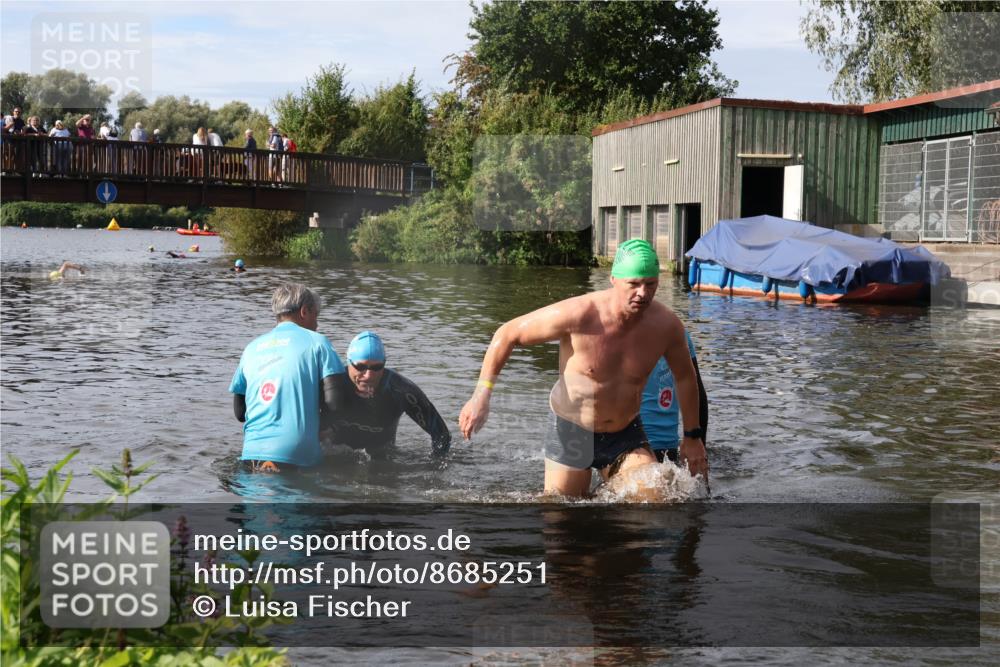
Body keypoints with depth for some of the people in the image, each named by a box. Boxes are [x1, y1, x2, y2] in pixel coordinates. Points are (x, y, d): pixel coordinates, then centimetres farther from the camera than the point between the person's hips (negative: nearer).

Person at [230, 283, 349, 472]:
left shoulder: (252, 348, 18)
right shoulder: (316, 341, 5)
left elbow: (239, 412, 20)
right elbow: (334, 402, -5)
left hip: (253, 450, 5)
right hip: (297, 453, -5)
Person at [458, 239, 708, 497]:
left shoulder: (666, 325, -14)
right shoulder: (578, 315, -25)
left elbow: (685, 377, 7)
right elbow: (507, 334, -15)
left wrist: (692, 436, 13)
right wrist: (482, 395, -21)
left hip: (626, 436, 2)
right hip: (572, 433, -2)